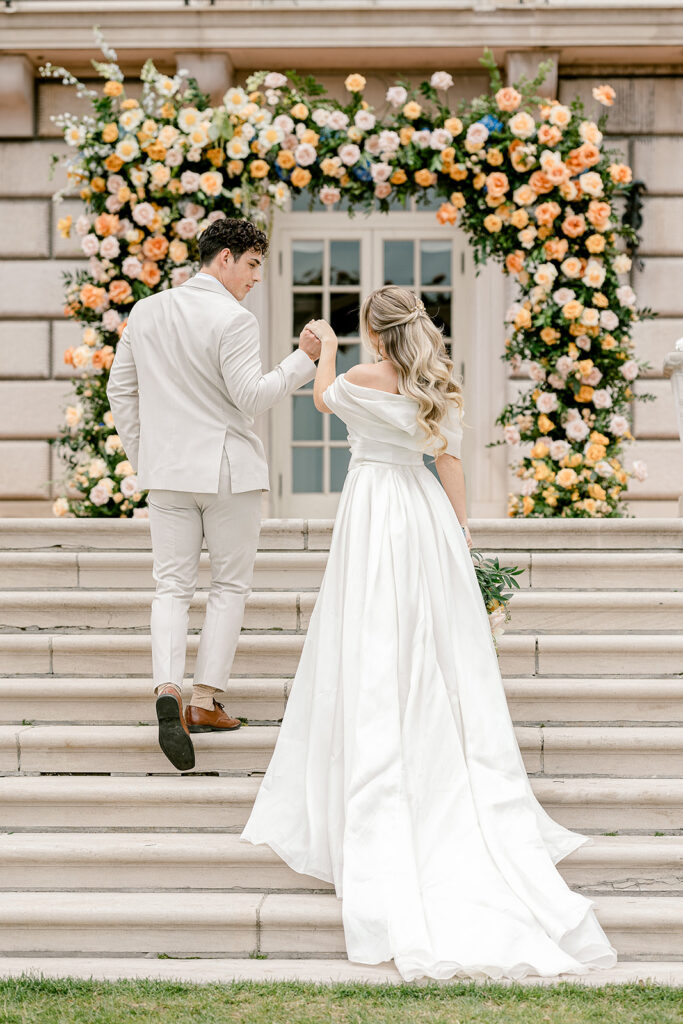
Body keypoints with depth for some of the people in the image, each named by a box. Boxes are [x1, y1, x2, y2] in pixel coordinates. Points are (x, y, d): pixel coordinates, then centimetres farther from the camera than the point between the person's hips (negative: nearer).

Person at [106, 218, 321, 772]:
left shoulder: (147, 312, 7)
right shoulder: (233, 320, -13)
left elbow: (121, 389, 11)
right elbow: (252, 397, -17)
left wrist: (141, 455, 18)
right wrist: (304, 360, -10)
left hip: (166, 470, 5)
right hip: (229, 467, -4)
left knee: (172, 587, 4)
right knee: (230, 585, 8)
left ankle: (168, 689, -17)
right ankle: (206, 699, 5)